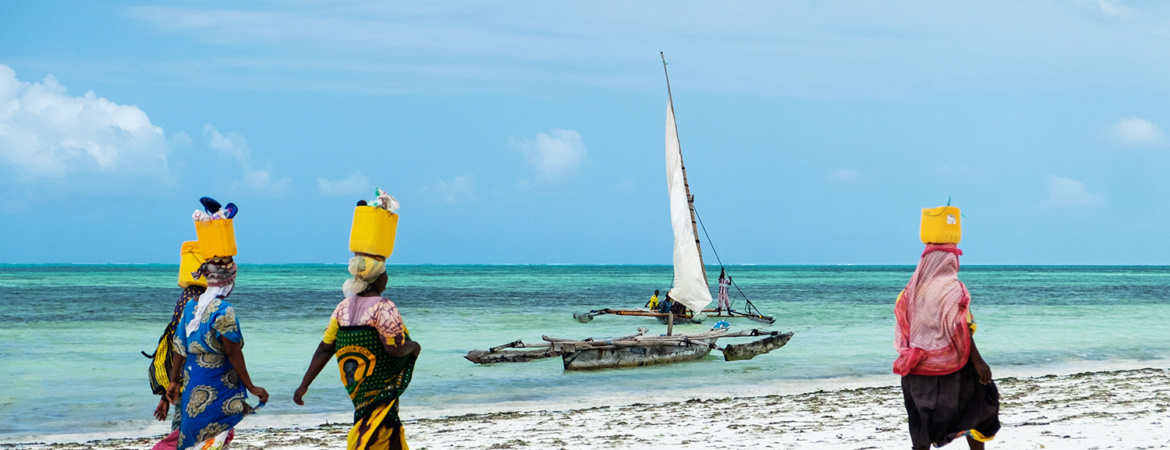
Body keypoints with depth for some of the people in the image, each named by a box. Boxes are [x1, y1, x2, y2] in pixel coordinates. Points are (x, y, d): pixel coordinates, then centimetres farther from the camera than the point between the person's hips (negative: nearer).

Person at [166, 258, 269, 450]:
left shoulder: (191, 306, 6)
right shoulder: (224, 310, -15)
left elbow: (180, 347, 9)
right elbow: (233, 352, -16)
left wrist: (174, 381, 17)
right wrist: (251, 387, -11)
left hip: (192, 388, 7)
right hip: (217, 391, -7)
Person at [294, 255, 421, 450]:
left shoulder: (343, 307, 2)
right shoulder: (384, 308, -18)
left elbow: (324, 349, 0)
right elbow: (395, 349, -23)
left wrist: (304, 385, 2)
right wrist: (413, 346, -1)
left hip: (356, 388, 7)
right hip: (380, 389, -7)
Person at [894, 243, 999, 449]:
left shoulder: (912, 289, 7)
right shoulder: (951, 288, -12)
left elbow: (903, 331, 8)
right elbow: (960, 331, -16)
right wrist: (978, 362, -14)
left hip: (918, 369, 6)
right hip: (949, 367, -6)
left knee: (922, 421, 7)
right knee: (977, 408, 10)